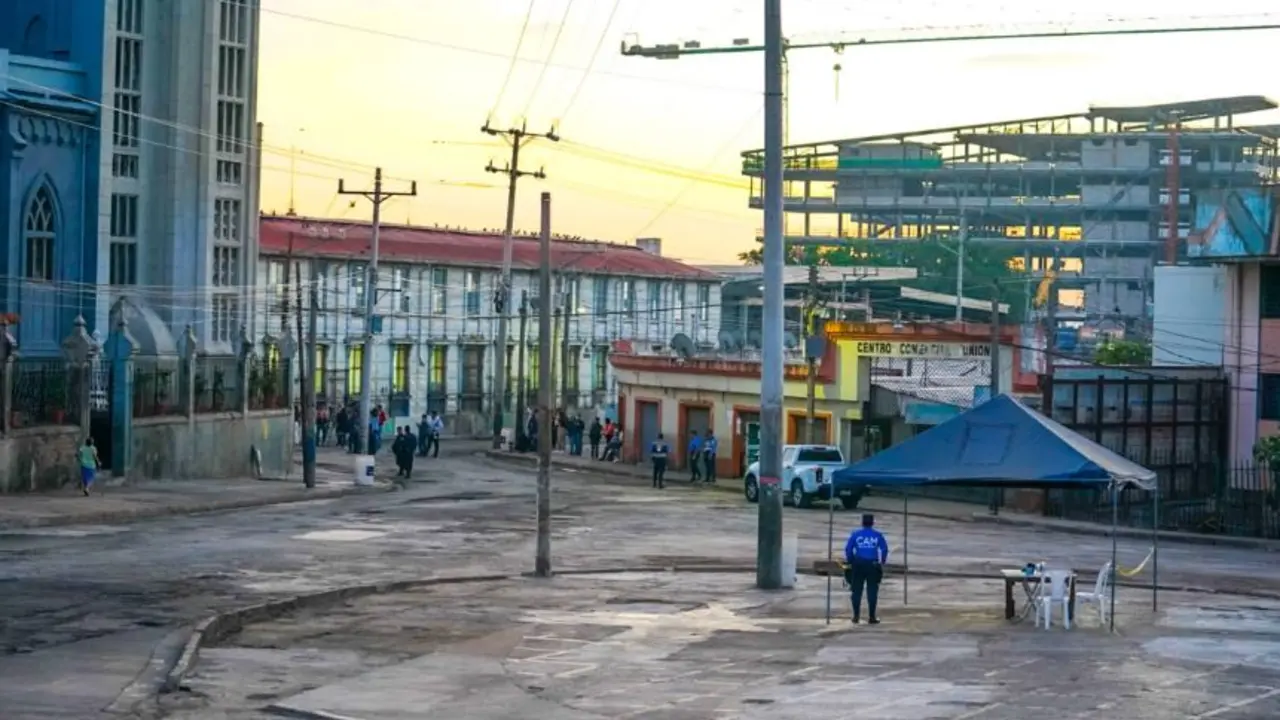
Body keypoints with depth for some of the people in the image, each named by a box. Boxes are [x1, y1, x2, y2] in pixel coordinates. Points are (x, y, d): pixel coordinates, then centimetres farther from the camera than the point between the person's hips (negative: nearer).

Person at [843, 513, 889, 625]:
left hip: (858, 565, 0)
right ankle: (872, 617, 5)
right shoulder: (878, 535, 1)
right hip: (873, 565, 0)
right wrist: (882, 562, 13)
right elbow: (885, 549, 0)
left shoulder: (855, 534, 0)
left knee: (857, 590, 9)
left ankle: (856, 615, 9)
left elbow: (848, 549, -1)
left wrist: (849, 561, 11)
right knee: (872, 591, 5)